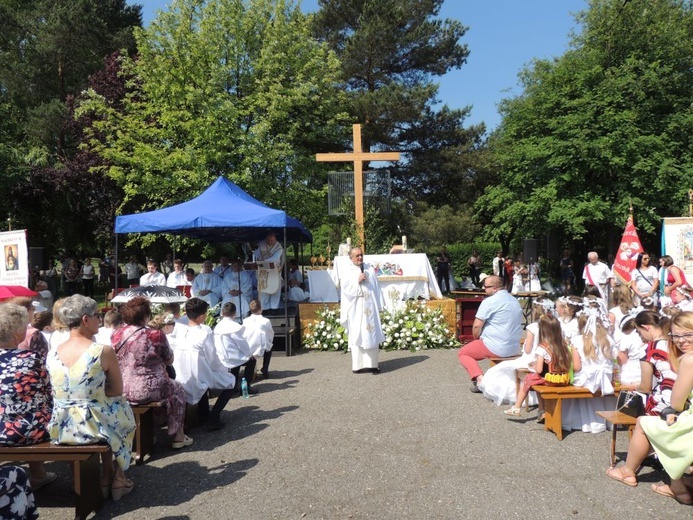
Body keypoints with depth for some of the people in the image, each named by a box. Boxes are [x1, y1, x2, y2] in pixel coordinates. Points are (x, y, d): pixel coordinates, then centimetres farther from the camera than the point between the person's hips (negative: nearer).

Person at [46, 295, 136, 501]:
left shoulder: (52, 355, -3)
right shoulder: (103, 351, -18)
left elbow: (58, 392, 11)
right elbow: (117, 391, -6)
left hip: (61, 428, 5)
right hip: (93, 426, -5)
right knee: (122, 408, 28)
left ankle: (106, 476, 39)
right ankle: (118, 480, 37)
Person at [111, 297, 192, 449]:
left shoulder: (115, 335, -3)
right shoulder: (156, 335, -15)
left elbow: (113, 362, 14)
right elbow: (169, 361, -1)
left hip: (120, 392, 5)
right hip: (148, 391, -5)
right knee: (177, 389, 25)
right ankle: (177, 437, 27)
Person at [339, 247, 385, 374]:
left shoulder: (370, 270, 11)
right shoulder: (347, 272, 4)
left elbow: (376, 288, 10)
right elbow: (346, 289, -6)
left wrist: (379, 306, 6)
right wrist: (357, 281, -15)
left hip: (370, 309, 3)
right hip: (356, 310, -3)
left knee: (372, 335, 1)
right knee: (357, 336, -2)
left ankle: (371, 364, 5)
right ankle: (358, 365, 2)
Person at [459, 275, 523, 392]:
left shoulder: (490, 301, -14)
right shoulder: (515, 301, 12)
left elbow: (477, 326, -17)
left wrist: (477, 339, 4)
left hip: (496, 348, -8)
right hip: (515, 349, 8)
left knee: (462, 353, 10)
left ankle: (479, 378, -11)